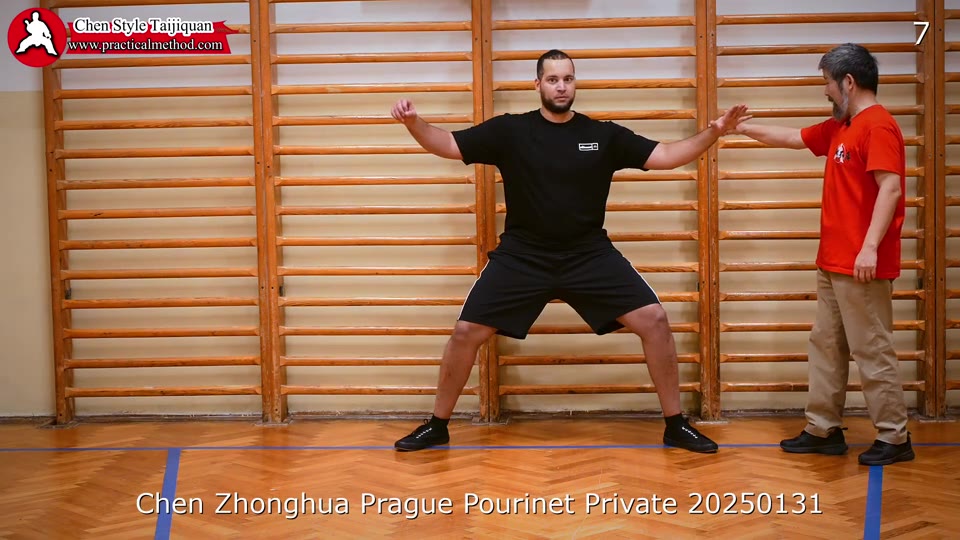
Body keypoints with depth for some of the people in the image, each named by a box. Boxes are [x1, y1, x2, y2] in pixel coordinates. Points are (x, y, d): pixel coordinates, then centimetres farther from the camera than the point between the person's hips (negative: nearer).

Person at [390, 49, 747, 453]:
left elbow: (665, 156, 1)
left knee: (654, 321, -11)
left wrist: (712, 133, -14)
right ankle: (437, 426, 14)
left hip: (591, 256, 1)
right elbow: (448, 145, -4)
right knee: (467, 332, -7)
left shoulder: (604, 135, 1)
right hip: (522, 258, 0)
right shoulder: (510, 130, -2)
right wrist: (414, 123, -23)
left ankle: (675, 426, 5)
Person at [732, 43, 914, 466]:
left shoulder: (878, 126, -14)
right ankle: (823, 429, 19)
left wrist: (870, 247, -28)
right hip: (833, 263, 10)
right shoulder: (839, 128, 16)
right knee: (825, 346, 12)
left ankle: (895, 438, 5)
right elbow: (794, 138, 30)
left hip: (862, 265, -10)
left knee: (871, 351, -4)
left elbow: (890, 189, -23)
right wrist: (743, 128, 30)